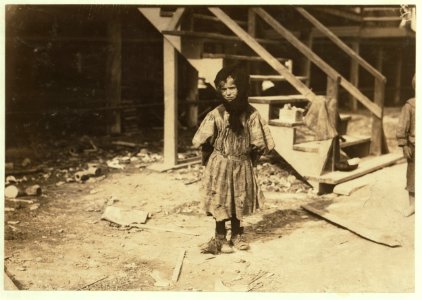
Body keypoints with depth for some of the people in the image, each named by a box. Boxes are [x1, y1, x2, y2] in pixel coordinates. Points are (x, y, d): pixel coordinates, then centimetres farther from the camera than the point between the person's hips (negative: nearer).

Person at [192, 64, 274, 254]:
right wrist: (211, 155, 2)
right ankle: (220, 239, 17)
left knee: (238, 201, 12)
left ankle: (237, 235, 30)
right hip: (220, 164, -1)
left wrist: (251, 157, 2)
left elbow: (258, 142, 1)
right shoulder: (216, 115, -9)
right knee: (220, 202, 3)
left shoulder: (251, 114, -6)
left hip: (242, 165, 1)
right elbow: (201, 140, -3)